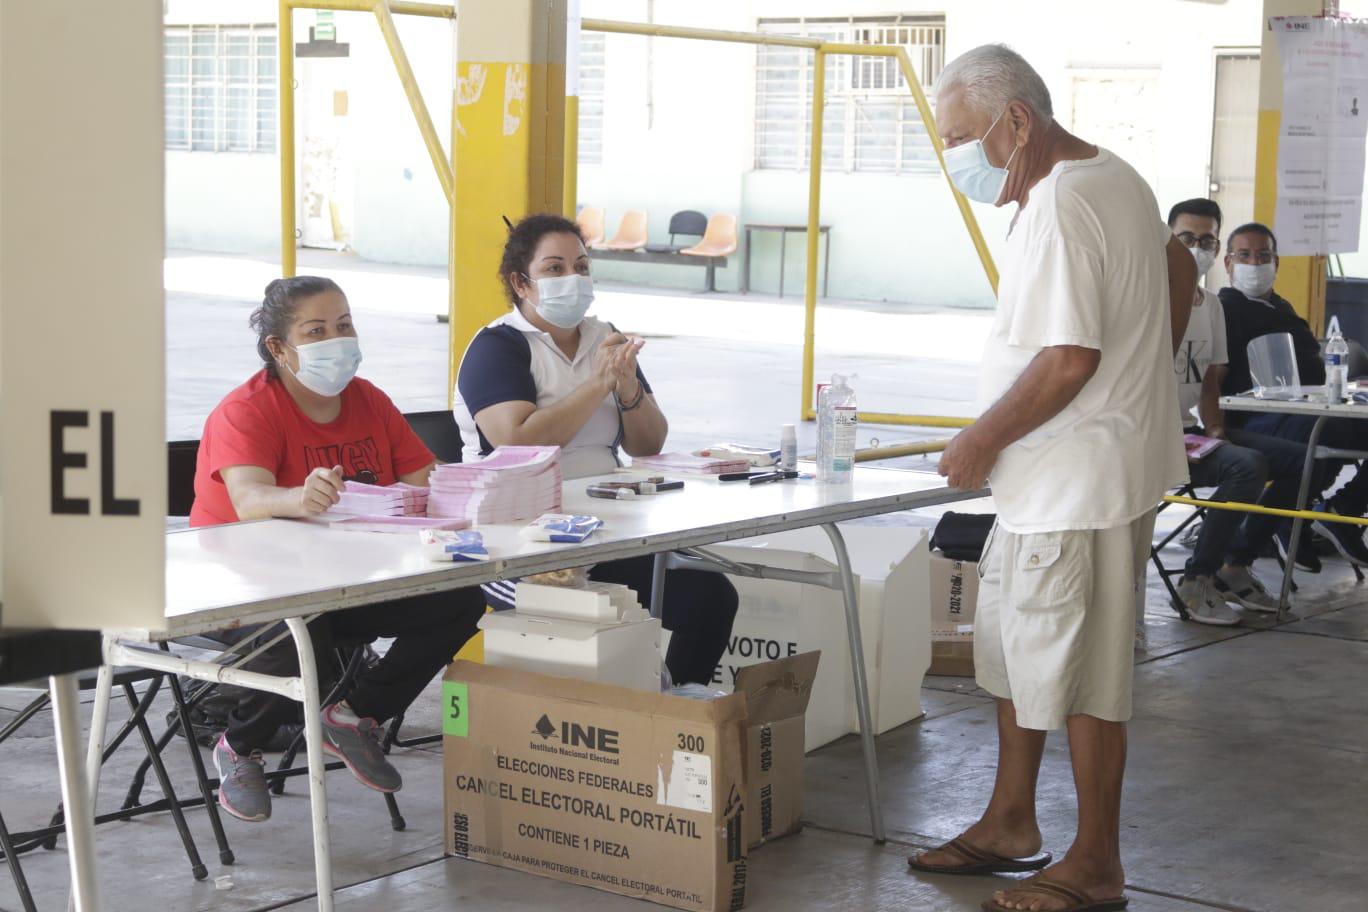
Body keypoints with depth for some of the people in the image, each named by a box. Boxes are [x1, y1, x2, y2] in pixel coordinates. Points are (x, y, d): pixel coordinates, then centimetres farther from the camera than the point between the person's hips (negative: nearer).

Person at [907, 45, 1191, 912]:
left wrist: (982, 440, -16)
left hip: (1078, 483, -11)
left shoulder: (1057, 207, -21)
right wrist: (1141, 380, 25)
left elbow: (1069, 359, -27)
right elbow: (1180, 271, 25)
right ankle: (1010, 825, 31)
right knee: (1013, 650, 19)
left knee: (1080, 675, 0)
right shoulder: (1117, 176, 12)